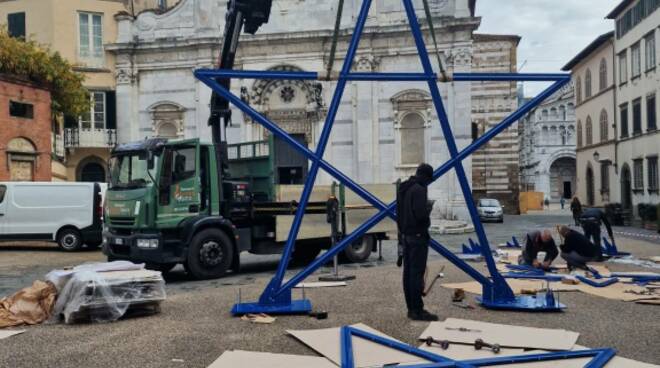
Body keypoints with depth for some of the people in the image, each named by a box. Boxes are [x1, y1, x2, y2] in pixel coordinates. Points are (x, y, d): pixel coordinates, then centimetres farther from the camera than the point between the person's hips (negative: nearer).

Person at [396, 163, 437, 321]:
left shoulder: (403, 188, 13)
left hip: (406, 235, 9)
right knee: (417, 273, -7)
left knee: (408, 272, 9)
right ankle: (417, 310, -4)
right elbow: (421, 214, -23)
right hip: (418, 235, -9)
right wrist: (429, 206, -6)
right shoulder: (419, 189, -16)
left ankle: (411, 308, 15)